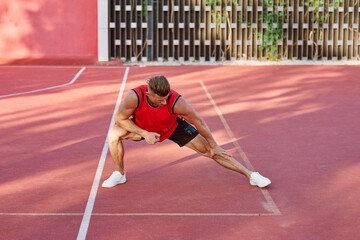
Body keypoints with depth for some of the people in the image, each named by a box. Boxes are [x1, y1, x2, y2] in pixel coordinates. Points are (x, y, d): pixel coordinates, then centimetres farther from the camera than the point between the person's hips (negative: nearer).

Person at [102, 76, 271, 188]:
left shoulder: (176, 102, -38)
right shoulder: (135, 96, -38)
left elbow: (198, 121, -22)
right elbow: (120, 118, -20)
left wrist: (213, 146, -12)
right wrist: (145, 134, -30)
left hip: (172, 127, -1)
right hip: (141, 126, 1)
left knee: (208, 150, -6)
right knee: (114, 134, -25)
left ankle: (250, 175, 5)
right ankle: (119, 174, 1)